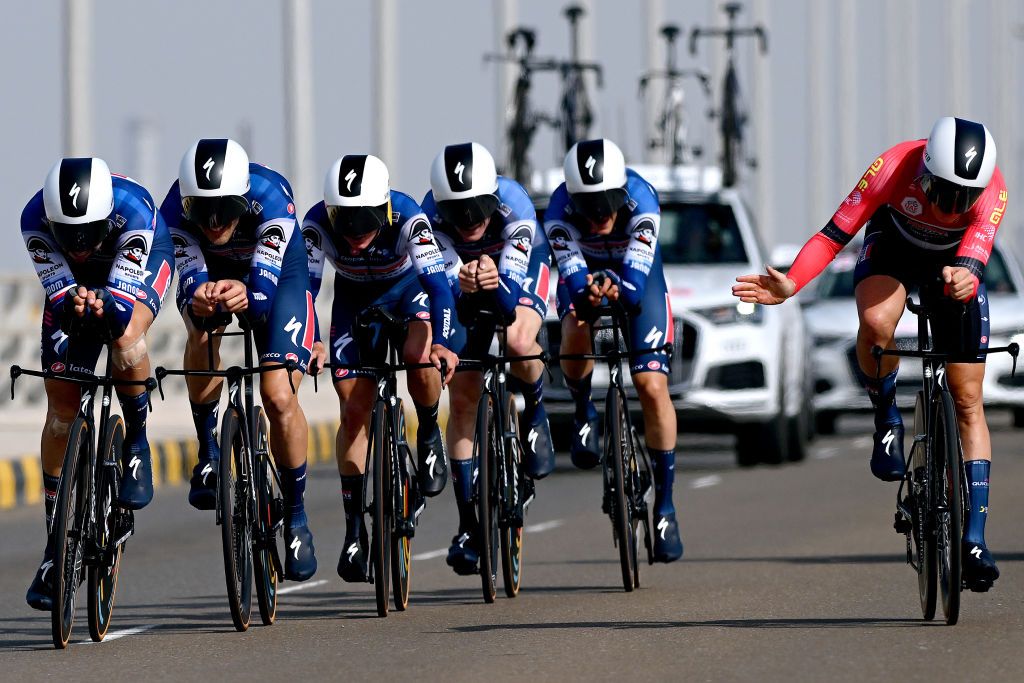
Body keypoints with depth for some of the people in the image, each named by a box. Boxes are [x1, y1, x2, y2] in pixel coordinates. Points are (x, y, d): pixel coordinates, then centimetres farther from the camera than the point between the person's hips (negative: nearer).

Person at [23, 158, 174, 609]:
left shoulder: (134, 211, -40)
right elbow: (59, 296, -33)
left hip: (142, 259, -2)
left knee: (126, 343, -36)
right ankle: (55, 544, 4)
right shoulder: (36, 219, -35)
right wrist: (72, 304, -55)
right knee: (62, 406, -6)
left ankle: (136, 442, -7)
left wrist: (104, 305, -62)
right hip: (75, 280, 2)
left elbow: (123, 304, -40)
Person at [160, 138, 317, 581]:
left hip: (276, 270, -2)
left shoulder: (271, 196, -38)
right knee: (203, 332, -33)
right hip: (210, 271, 2)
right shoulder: (176, 208, -33)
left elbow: (265, 287, -42)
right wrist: (200, 296, -60)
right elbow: (191, 275, -36)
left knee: (278, 396, -15)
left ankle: (296, 516, 3)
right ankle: (208, 449, -11)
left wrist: (245, 294, -65)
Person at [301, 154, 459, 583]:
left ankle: (429, 435, -4)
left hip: (408, 286, -2)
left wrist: (442, 344, -54)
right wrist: (311, 342, -51)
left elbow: (438, 283, -39)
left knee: (419, 355, -34)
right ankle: (354, 530, 2)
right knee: (354, 412, -6)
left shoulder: (407, 217, -34)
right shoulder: (318, 223, -30)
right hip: (354, 298, 2)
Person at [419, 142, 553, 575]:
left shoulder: (515, 206, -37)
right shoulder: (431, 215, -33)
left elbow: (510, 300, -40)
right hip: (462, 271, 2)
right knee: (463, 398, -5)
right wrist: (462, 283, -59)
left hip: (518, 264, -2)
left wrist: (496, 281, -61)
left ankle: (534, 411, -2)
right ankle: (468, 523, 3)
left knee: (518, 341, -35)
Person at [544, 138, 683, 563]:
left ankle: (664, 504, -3)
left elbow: (636, 279, -41)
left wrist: (615, 287, -63)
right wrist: (586, 293, -62)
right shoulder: (560, 212, -33)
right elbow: (572, 274, -40)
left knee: (652, 386, -13)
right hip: (585, 273, 0)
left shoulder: (640, 199, -36)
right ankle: (584, 413, 0)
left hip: (636, 276, 0)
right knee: (576, 339, -33)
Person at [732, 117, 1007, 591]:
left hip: (955, 264, 1)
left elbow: (974, 254, -45)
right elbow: (836, 233, -35)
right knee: (875, 322, -37)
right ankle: (886, 417, -7)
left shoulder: (992, 188, -34)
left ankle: (975, 539, 1)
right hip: (893, 247, -1)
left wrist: (963, 280, -70)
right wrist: (791, 284, -50)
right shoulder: (895, 166, -35)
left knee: (968, 401, -4)